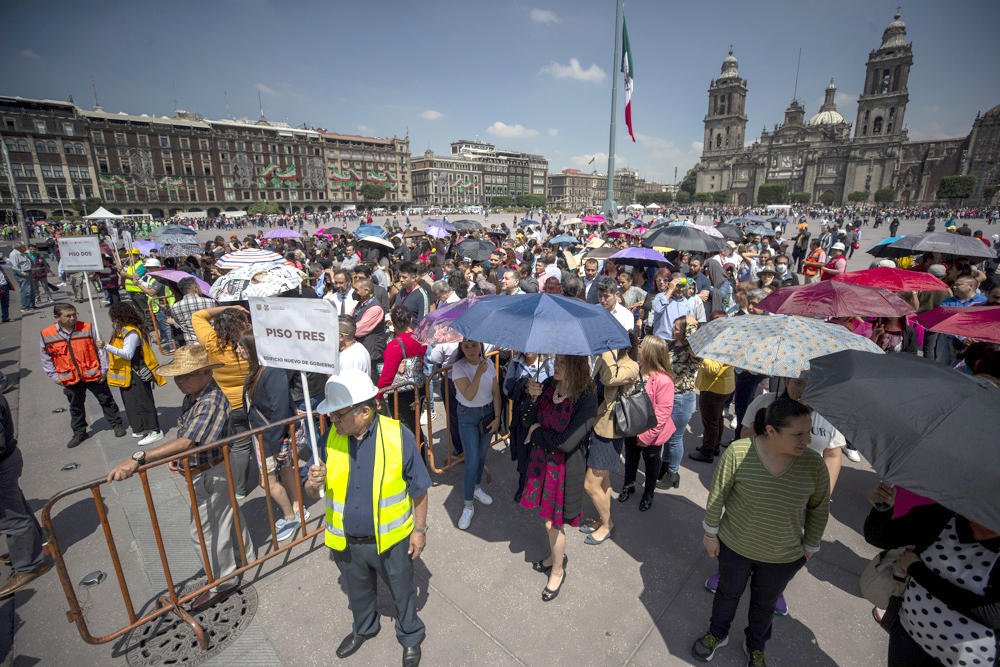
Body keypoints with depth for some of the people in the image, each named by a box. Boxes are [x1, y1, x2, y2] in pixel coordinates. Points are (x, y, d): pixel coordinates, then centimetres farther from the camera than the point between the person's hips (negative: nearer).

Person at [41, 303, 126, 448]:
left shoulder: (87, 328, -10)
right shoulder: (47, 335, -5)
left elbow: (100, 350, -3)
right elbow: (46, 359, 7)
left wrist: (103, 369, -3)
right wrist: (54, 376, 4)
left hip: (94, 375, -2)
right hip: (70, 380, 2)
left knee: (106, 401, 9)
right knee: (76, 407, 17)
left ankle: (116, 424, 25)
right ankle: (79, 433, 33)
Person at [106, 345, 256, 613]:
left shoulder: (212, 402, -31)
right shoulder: (192, 396, 1)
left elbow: (188, 442, -41)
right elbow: (185, 434, 16)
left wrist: (138, 458, -46)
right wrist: (176, 457, 4)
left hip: (210, 476, -10)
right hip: (205, 472, 10)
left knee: (205, 531, 6)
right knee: (227, 517, 24)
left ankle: (224, 582, 27)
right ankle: (249, 559, 45)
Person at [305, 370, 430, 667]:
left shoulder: (399, 436, -23)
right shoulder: (331, 437, -12)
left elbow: (419, 489, -10)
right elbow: (311, 492, -2)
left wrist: (420, 529, -5)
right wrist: (313, 484, -25)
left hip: (391, 540, -3)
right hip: (346, 542, 4)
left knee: (402, 593, 21)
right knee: (358, 593, 30)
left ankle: (411, 637, 51)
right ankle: (364, 629, 62)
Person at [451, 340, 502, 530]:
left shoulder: (488, 364, -4)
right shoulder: (458, 367, -17)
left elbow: (496, 393, 1)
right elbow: (469, 395, -26)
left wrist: (497, 417, -4)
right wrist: (478, 373, -36)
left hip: (488, 412, 4)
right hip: (468, 416, -4)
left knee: (482, 455, 17)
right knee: (472, 461, -6)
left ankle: (477, 489, 41)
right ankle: (468, 507, 8)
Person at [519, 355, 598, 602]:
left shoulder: (587, 399, -24)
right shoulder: (548, 386, -7)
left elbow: (566, 442, -25)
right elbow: (529, 421, -1)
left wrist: (537, 433, -13)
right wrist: (533, 398, -18)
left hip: (565, 467, -5)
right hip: (541, 460, 5)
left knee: (554, 521, 11)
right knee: (546, 516, 22)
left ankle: (558, 571, 38)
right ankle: (556, 556, 50)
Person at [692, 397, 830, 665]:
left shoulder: (813, 464, -19)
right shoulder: (738, 452, -26)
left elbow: (819, 509, -2)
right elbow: (717, 495, -14)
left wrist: (810, 546, 6)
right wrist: (711, 533, -5)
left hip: (783, 557, 2)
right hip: (735, 546, -1)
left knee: (765, 603, 26)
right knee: (728, 593, 23)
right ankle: (717, 634, 51)